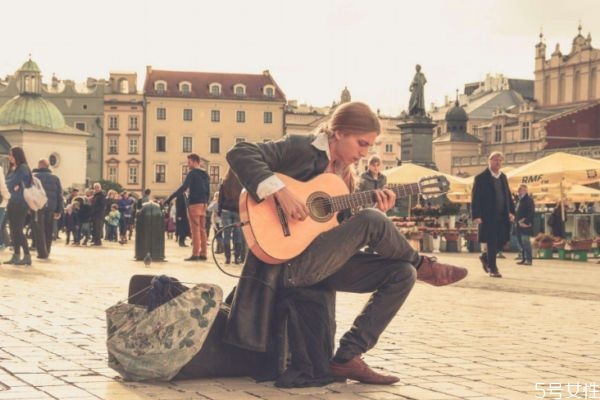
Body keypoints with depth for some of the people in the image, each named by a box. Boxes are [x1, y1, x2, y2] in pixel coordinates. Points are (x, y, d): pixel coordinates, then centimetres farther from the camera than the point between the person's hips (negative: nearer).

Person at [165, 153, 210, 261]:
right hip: (203, 204, 8)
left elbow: (183, 187, -18)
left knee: (195, 229, -8)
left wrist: (170, 198, -19)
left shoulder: (192, 173, -9)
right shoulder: (205, 174, 15)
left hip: (194, 204, -8)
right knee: (202, 229, 9)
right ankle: (203, 254, 8)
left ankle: (195, 254, -10)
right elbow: (208, 191, 18)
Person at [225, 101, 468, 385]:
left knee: (402, 273, -5)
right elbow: (239, 153, -18)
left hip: (325, 262, 9)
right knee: (372, 221, -23)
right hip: (288, 261, -8)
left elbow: (347, 230, 15)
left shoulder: (345, 174, 16)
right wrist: (279, 191, -28)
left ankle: (348, 358, -7)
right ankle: (423, 265, 7)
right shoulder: (300, 148, -7)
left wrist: (376, 209, -2)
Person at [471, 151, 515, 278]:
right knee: (492, 242, -4)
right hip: (489, 216, -6)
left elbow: (508, 195, 20)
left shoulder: (503, 177, 15)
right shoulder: (481, 178, -5)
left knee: (503, 240, 6)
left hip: (502, 216, 6)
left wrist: (511, 211, 9)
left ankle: (485, 257, 29)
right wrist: (476, 216, -15)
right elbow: (475, 198, -8)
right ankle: (492, 268, 7)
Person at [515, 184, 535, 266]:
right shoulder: (518, 200, 18)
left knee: (525, 241, -10)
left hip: (525, 225, -9)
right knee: (520, 242, 12)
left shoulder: (528, 200, -9)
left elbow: (531, 213, -16)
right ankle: (523, 258, 18)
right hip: (519, 225, 9)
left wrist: (526, 222, -20)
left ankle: (528, 259, -7)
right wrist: (518, 221, 9)